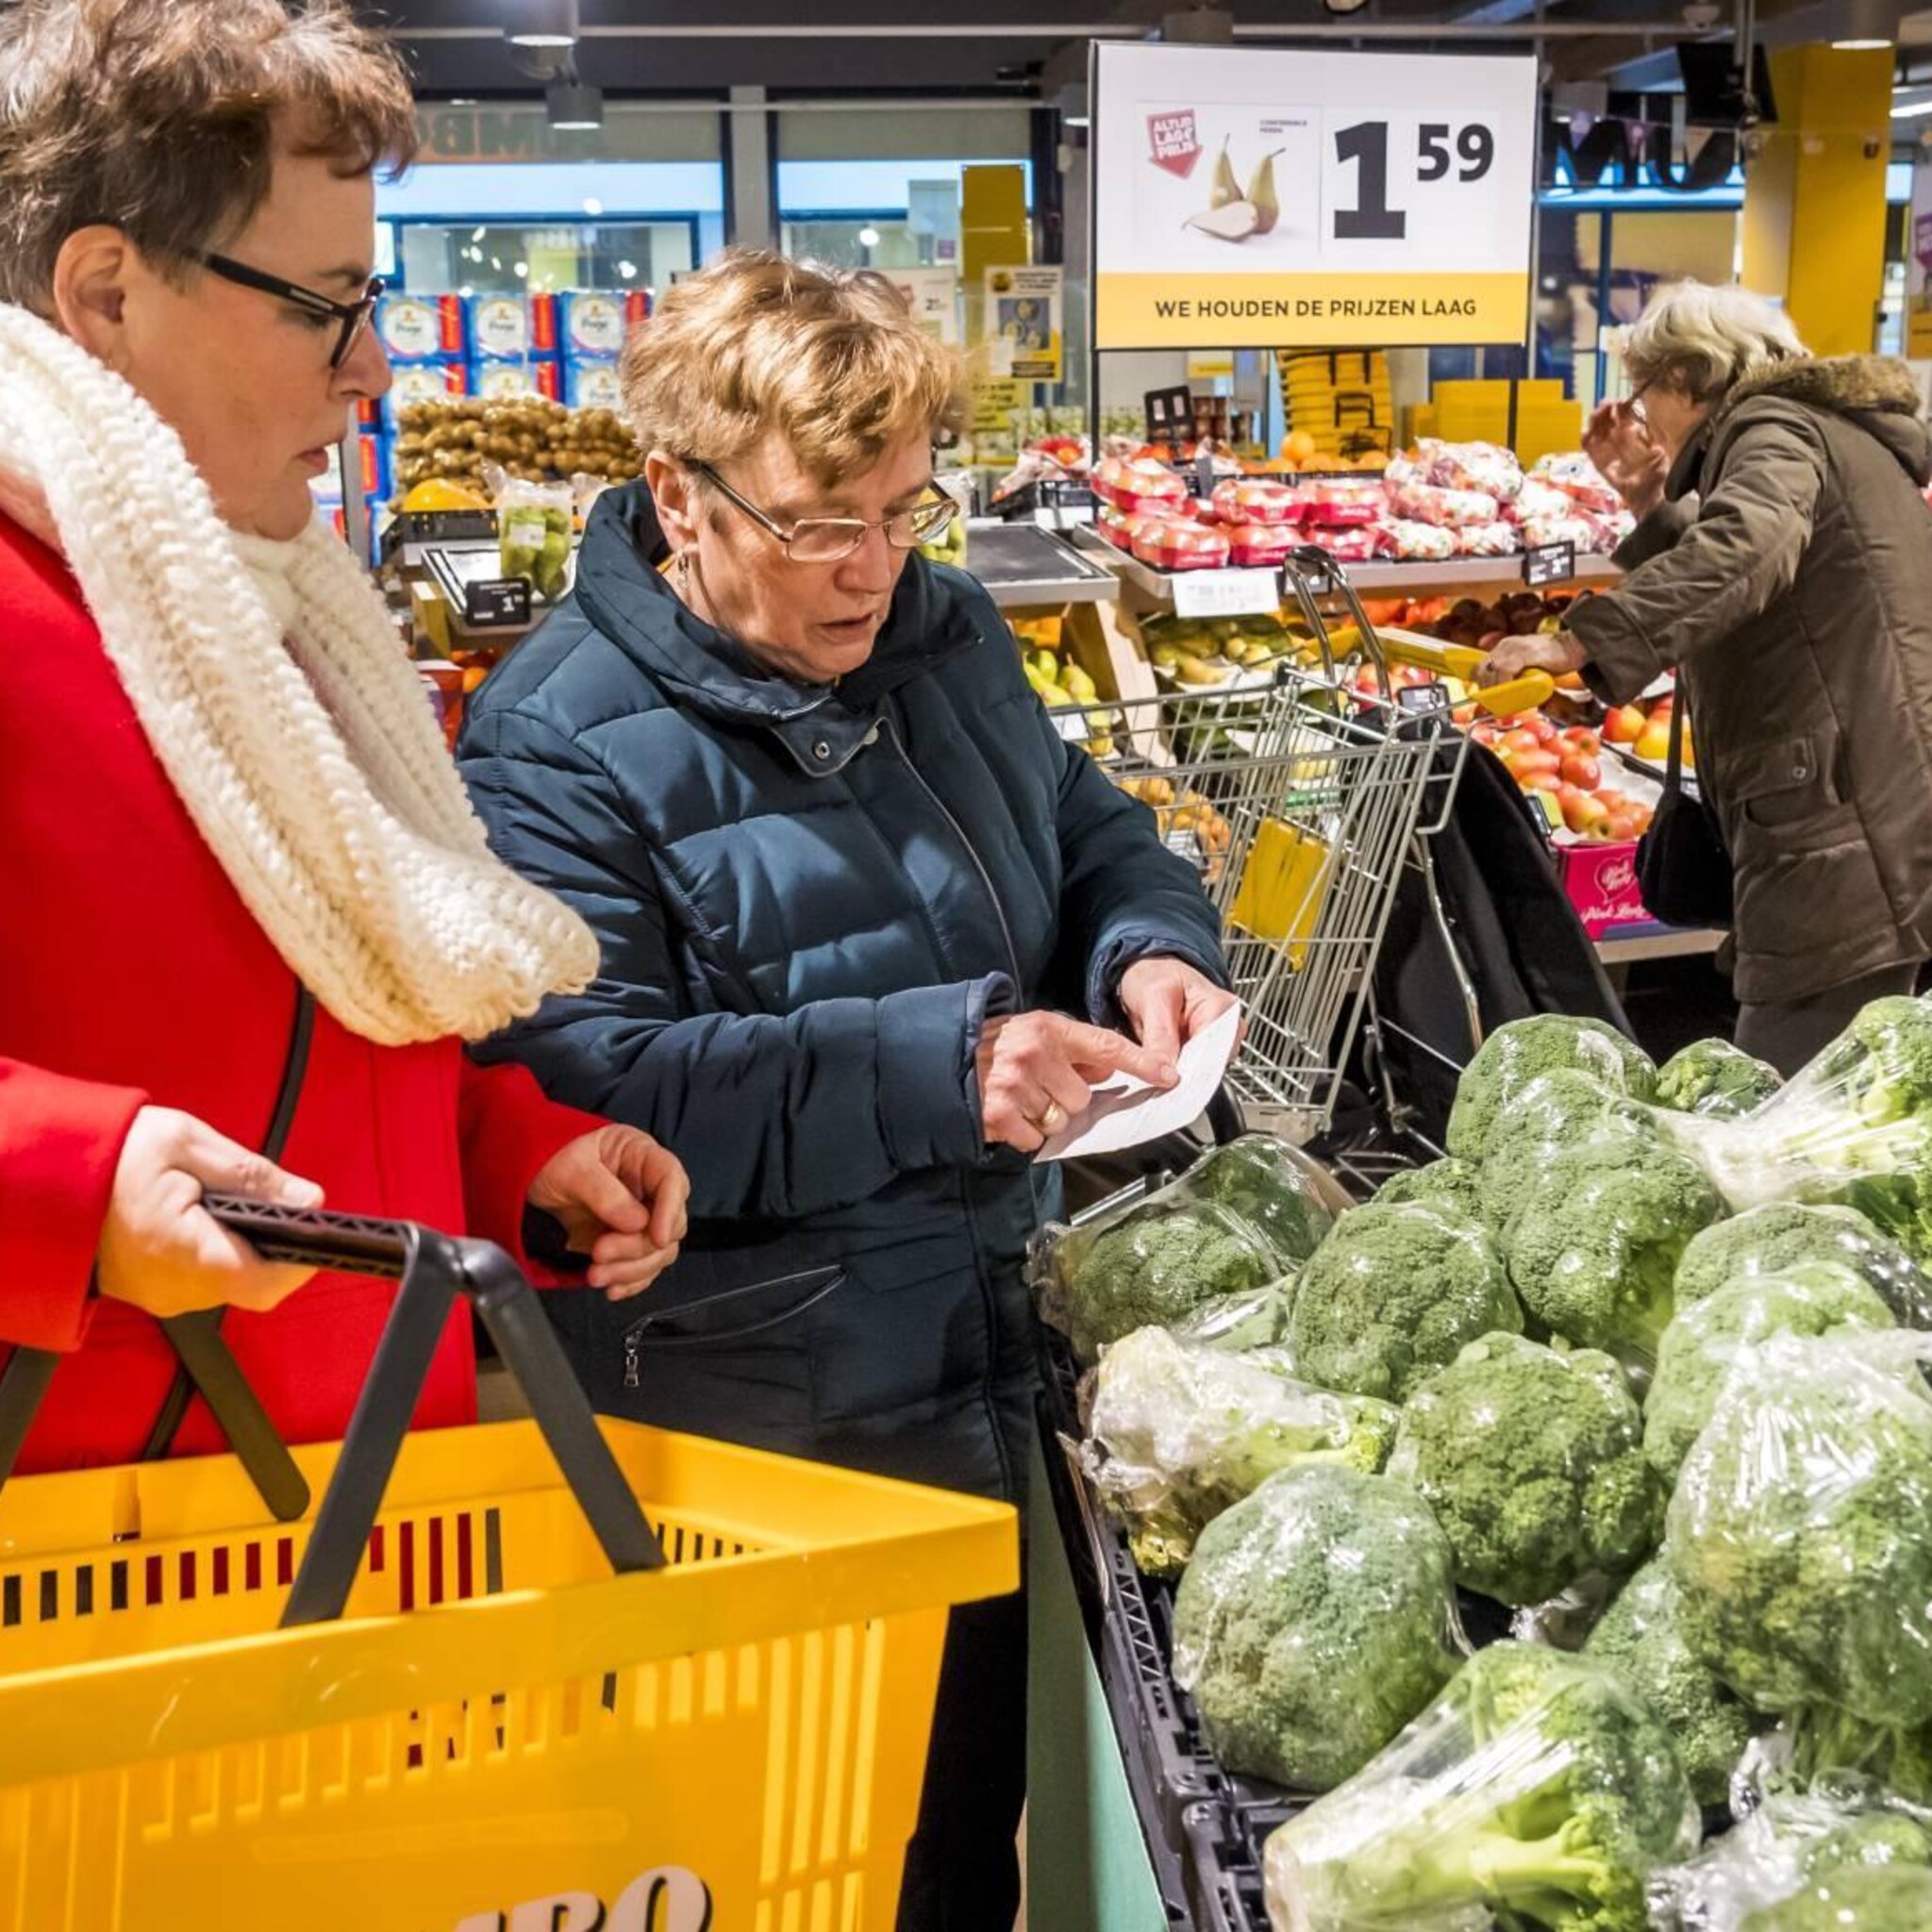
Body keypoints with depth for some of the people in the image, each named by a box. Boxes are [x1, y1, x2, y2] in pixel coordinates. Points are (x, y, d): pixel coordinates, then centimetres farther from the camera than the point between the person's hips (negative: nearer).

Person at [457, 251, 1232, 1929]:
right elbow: (593, 1093, -25)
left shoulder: (946, 633, 6)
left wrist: (1151, 944, -7)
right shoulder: (559, 748, -16)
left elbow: (1091, 830, 16)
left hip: (988, 1352, 7)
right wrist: (929, 1065, -32)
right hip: (759, 1431, -6)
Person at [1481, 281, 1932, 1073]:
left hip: (1846, 849, -10)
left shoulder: (1774, 430, -5)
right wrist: (1652, 504, 23)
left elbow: (1742, 551, -29)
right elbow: (1732, 621, 32)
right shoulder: (1831, 434, 26)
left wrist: (1580, 642, -35)